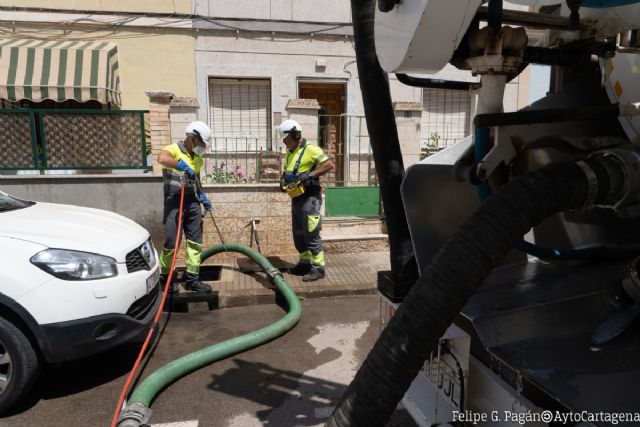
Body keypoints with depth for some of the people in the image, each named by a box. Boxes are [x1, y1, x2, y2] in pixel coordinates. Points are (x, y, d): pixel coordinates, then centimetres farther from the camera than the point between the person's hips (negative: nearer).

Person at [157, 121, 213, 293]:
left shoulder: (198, 159, 14)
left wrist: (202, 195, 13)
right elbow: (162, 158, -34)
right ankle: (164, 277, 18)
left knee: (196, 241, 6)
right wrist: (185, 167, -30)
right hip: (174, 201, -7)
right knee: (172, 242, -3)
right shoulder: (173, 149, -9)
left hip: (192, 201, 7)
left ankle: (192, 278, 16)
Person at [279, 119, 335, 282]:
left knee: (311, 234, -7)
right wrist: (283, 181, 3)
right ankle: (305, 262, 27)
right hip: (296, 198, 9)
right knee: (298, 233, 15)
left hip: (309, 198, -9)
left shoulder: (310, 149, -11)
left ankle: (318, 268, 0)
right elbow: (285, 172, 25)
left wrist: (310, 174, -24)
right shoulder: (290, 153, 16)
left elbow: (329, 164, -18)